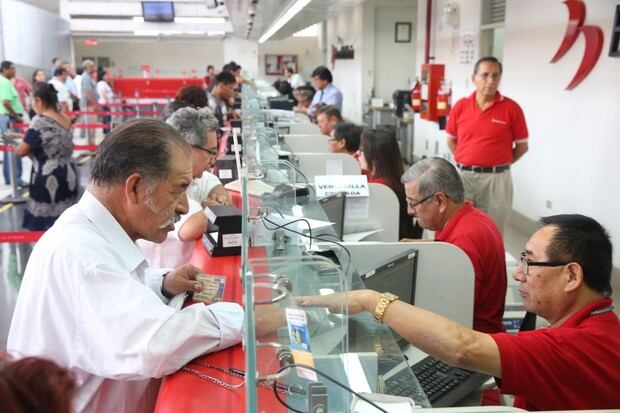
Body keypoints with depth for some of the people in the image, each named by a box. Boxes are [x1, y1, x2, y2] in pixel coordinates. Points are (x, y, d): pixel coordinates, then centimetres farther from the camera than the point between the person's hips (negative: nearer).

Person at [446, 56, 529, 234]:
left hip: (496, 178, -2)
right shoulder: (460, 106, 2)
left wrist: (498, 164, 4)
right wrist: (467, 161, 7)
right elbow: (451, 141, 14)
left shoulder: (512, 108, -4)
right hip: (463, 176, 2)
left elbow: (522, 146, 3)